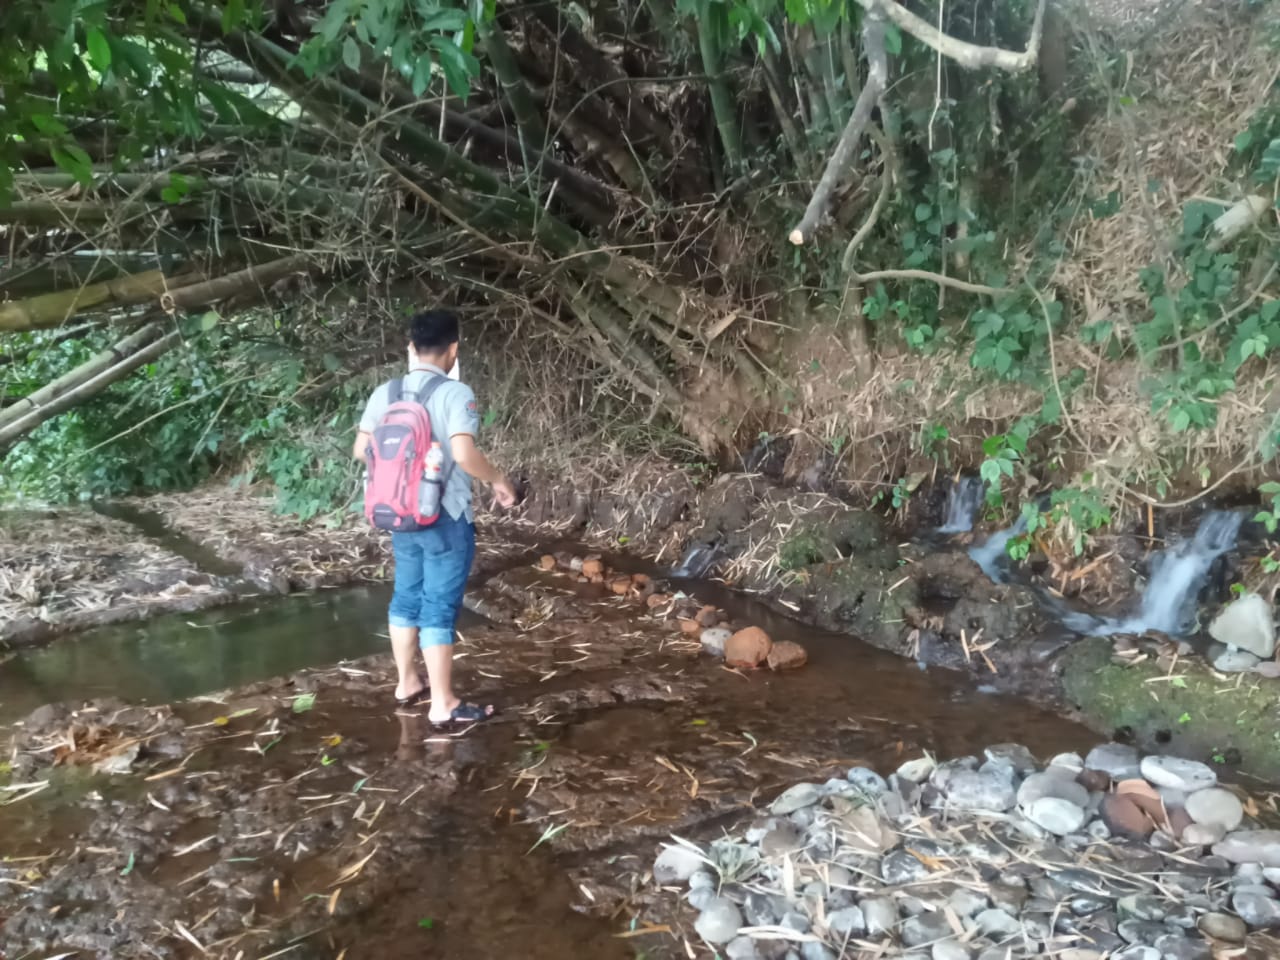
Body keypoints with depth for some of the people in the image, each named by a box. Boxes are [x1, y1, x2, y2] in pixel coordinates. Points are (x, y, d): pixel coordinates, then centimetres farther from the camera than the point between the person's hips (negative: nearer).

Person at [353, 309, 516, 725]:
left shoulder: (385, 393, 2)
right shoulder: (455, 393, -15)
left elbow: (361, 450, 6)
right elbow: (464, 454, -25)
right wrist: (498, 480, -8)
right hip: (446, 518, -6)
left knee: (406, 596, 19)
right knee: (439, 607, 0)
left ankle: (407, 683, 32)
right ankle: (443, 704, 8)